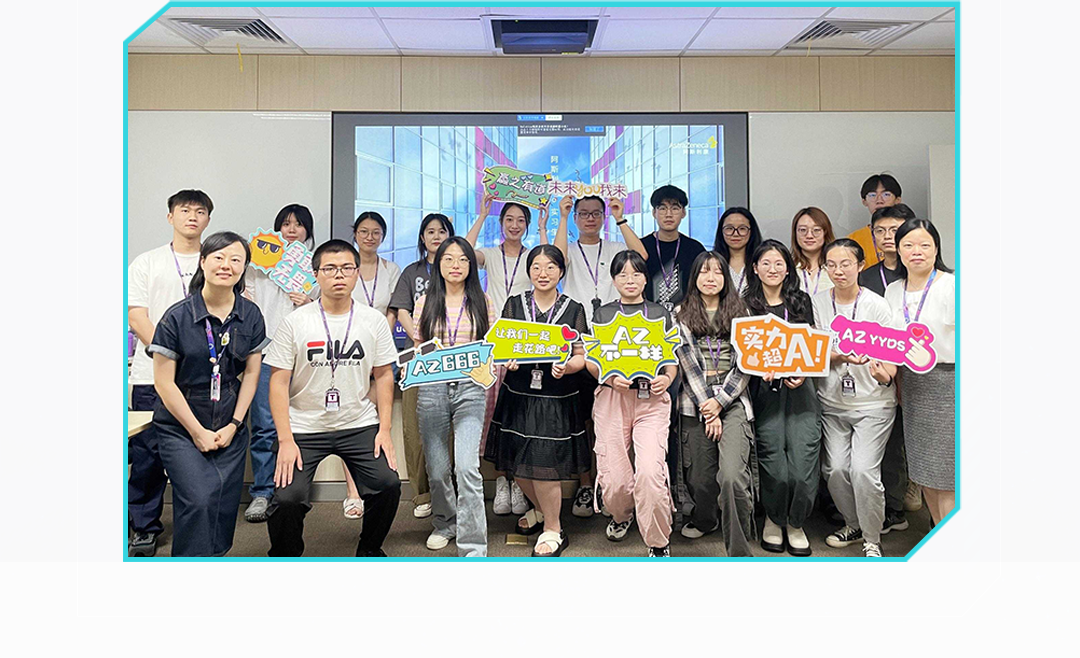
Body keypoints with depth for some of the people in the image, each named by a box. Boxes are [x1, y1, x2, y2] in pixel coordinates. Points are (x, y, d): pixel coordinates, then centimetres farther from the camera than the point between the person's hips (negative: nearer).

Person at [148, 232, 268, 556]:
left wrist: (234, 425, -2)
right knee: (199, 500, -16)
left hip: (230, 426, 3)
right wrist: (198, 432, -8)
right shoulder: (177, 316, -9)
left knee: (226, 506, 3)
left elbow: (251, 373, 5)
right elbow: (164, 382, -8)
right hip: (180, 427, -3)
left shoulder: (250, 316, 1)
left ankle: (216, 554, 24)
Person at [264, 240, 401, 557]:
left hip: (360, 425, 2)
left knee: (388, 484, -14)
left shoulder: (374, 320, 3)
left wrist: (384, 430, -1)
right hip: (305, 428, -2)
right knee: (287, 497, -18)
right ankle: (284, 557, 14)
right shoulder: (295, 322, -4)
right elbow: (278, 383, -3)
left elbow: (384, 376, 8)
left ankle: (369, 549, 16)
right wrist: (285, 440, -11)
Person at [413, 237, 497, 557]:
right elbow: (418, 347, 13)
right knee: (437, 469, 7)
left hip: (470, 388, -2)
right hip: (432, 388, 2)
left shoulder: (482, 302, 9)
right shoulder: (426, 302, 10)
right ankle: (445, 523, 36)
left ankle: (472, 548, -10)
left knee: (466, 466, -16)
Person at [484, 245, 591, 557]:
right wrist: (508, 359, -15)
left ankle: (552, 530, 15)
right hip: (518, 396, 3)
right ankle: (541, 509, 39)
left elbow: (581, 355, 1)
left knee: (545, 465, -6)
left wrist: (567, 367, -20)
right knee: (517, 464, 10)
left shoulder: (573, 309, 2)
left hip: (556, 400, -3)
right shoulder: (514, 304, 6)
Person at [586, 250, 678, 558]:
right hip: (611, 397, 1)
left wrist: (667, 378, -6)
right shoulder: (602, 314, 14)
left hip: (652, 399, 0)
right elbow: (591, 361, 10)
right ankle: (622, 513, 34)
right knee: (613, 479, -3)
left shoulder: (660, 314, 15)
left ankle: (659, 543, 2)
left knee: (649, 472, -19)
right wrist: (611, 377, -9)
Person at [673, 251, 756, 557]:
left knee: (732, 475, -19)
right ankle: (704, 520, 40)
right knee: (700, 476, 6)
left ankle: (739, 552, -8)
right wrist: (706, 407, -8)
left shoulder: (739, 312, 10)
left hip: (733, 402, -1)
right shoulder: (682, 314, 8)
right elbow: (688, 362, -1)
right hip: (695, 404, 1)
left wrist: (719, 402, -7)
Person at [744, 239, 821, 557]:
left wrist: (802, 373, -4)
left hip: (800, 388, 2)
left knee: (803, 457, -9)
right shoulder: (746, 305, 7)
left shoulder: (801, 301, 14)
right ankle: (773, 519, 18)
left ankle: (795, 523, 12)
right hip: (765, 389, -1)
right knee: (773, 458, -7)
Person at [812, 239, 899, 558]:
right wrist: (841, 355, -21)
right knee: (835, 468, 1)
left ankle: (872, 540, 10)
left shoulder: (877, 305, -9)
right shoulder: (819, 303, 0)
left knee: (863, 470, -11)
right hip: (833, 401, 3)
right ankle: (853, 525, 28)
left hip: (873, 402, -3)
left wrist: (885, 375, -30)